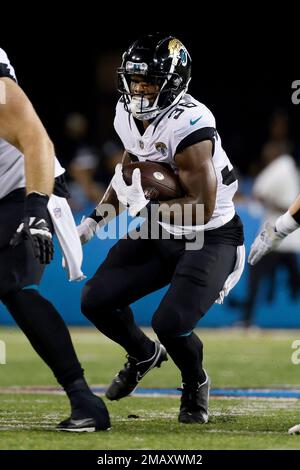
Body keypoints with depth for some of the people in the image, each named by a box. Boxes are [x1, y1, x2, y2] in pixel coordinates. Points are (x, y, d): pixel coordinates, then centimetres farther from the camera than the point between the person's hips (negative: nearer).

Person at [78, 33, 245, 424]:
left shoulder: (188, 127, -29)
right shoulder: (129, 116, -3)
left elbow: (202, 209, -29)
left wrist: (145, 202, -25)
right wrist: (97, 218, 12)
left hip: (210, 238, -8)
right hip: (161, 234, 8)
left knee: (171, 323, -24)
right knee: (96, 301, 0)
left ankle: (196, 384, 11)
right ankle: (145, 355, 31)